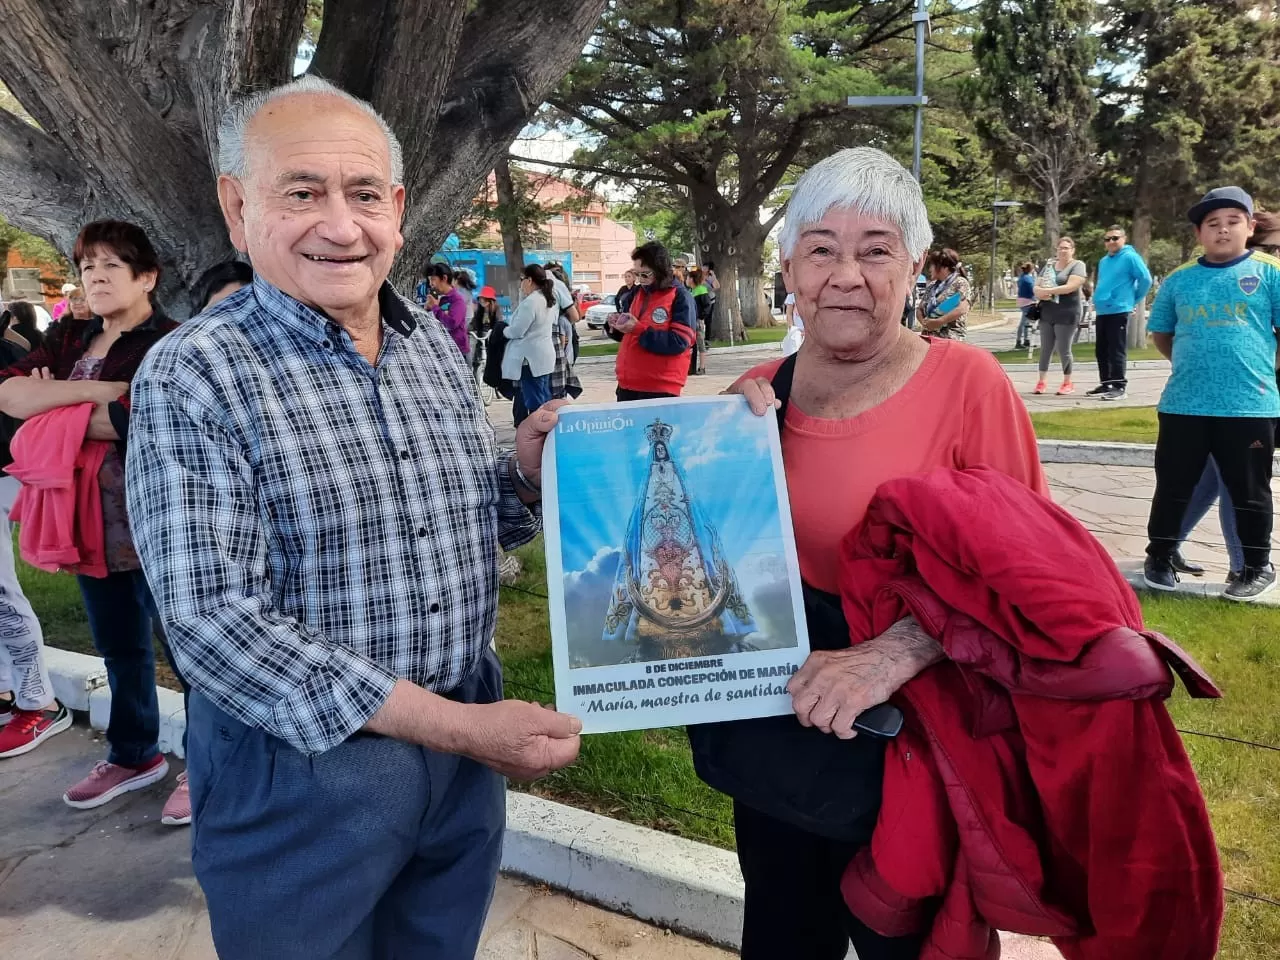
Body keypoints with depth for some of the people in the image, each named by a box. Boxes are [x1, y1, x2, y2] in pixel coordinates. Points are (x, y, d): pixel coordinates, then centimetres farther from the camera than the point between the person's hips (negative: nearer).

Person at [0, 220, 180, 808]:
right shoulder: (69, 337, 12)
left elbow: (135, 421, -26)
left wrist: (50, 407, -9)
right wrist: (92, 389, -17)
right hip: (90, 521, 8)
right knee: (119, 647, 20)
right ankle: (133, 756, 37)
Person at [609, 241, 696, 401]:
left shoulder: (680, 297, -8)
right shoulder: (636, 292, 12)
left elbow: (680, 341, -18)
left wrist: (639, 330, -21)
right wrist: (615, 326, -2)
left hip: (660, 388, -6)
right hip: (627, 383, 7)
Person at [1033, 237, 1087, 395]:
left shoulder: (1077, 266, -2)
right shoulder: (1049, 266, 16)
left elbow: (1070, 286, -17)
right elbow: (1037, 286, 13)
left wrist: (1047, 291, -15)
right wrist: (1040, 292, -11)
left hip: (1066, 314, -5)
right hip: (1047, 313, 5)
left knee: (1063, 349, -3)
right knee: (1045, 348, 5)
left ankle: (1068, 383, 10)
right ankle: (1042, 381, 11)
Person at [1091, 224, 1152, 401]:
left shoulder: (1130, 257, -7)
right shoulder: (1103, 261, 17)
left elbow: (1145, 279, -10)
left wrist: (1133, 300, -3)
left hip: (1119, 311, -8)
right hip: (1101, 312, 8)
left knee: (1117, 351, -8)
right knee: (1102, 352, 12)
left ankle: (1119, 387, -5)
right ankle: (1106, 384, 20)